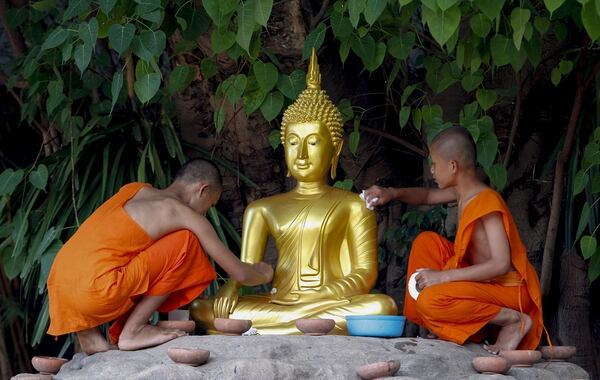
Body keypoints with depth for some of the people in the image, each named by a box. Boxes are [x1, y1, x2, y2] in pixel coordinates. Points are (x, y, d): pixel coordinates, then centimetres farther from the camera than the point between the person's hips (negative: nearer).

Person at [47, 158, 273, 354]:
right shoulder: (185, 214, 1)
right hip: (95, 291, -8)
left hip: (58, 285, 8)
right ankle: (133, 331, 2)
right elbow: (240, 273, 6)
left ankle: (89, 334, 15)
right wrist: (262, 274, 32)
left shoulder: (135, 189, 21)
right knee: (185, 243, 3)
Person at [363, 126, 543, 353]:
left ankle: (514, 320, -13)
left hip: (509, 289, -9)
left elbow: (501, 264, -29)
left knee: (430, 300, -27)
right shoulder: (463, 193, 5)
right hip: (484, 281, 9)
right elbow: (428, 196, 26)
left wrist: (443, 276, -28)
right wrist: (393, 193, 6)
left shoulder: (487, 202, -22)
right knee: (427, 242, 8)